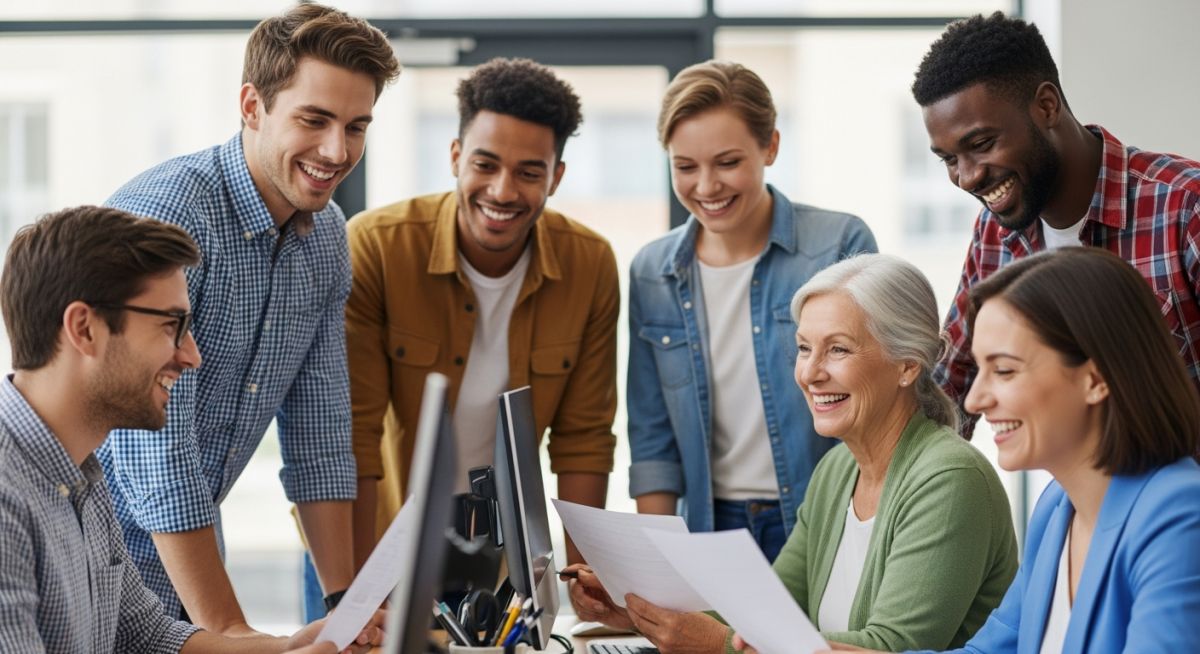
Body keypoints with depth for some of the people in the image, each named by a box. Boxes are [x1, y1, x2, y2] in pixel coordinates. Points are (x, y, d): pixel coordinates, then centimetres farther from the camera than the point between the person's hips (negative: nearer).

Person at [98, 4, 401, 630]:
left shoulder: (326, 236, 2)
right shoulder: (165, 210, -23)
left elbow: (318, 427, 6)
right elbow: (156, 444, -27)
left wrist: (345, 601, -1)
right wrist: (227, 629, -28)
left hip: (187, 552, 7)